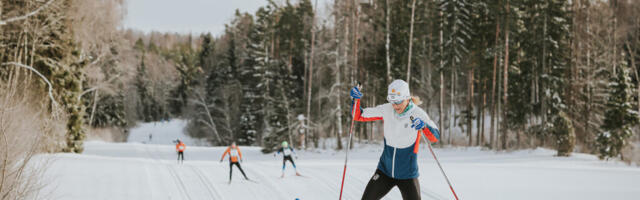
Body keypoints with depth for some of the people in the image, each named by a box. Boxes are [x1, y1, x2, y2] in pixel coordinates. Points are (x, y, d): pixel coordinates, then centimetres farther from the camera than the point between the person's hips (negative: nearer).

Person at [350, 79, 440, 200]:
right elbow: (358, 116, 2)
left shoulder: (418, 114, -15)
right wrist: (356, 99, -16)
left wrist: (424, 125, -43)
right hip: (385, 170, 3)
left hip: (407, 175, -3)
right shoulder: (386, 110, -7)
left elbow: (435, 137, -23)